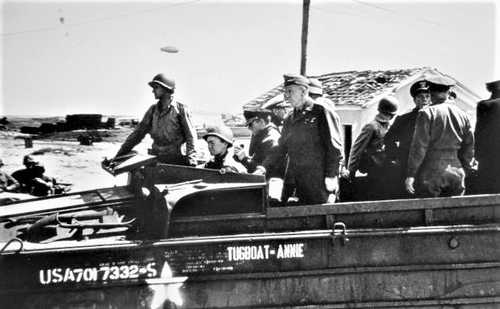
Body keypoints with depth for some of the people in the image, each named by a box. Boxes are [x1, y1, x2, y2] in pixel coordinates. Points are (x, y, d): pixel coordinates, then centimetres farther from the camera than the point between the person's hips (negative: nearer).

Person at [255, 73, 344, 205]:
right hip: (293, 181, 6)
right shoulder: (289, 119, 17)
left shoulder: (322, 112, -3)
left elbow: (335, 147, -7)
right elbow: (281, 149, 19)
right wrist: (263, 167, 5)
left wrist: (331, 177, -13)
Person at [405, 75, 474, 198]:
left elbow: (419, 146, -10)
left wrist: (410, 175, -9)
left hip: (430, 174, -5)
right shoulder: (462, 115, 10)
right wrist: (463, 171, 24)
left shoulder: (427, 113, -6)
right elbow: (469, 147, 14)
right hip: (456, 174, 5)